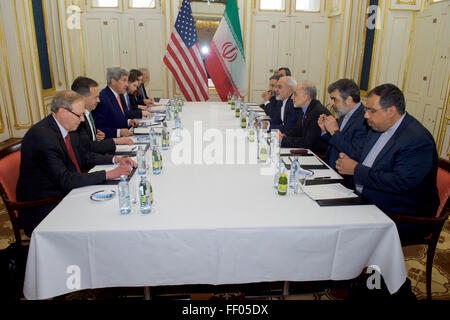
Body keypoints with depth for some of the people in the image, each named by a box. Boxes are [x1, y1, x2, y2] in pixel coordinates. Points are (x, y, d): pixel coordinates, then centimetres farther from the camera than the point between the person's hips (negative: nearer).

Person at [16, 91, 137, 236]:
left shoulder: (66, 127, 3)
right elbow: (64, 179, -28)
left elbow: (83, 155, 16)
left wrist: (115, 159, 1)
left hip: (65, 192, 9)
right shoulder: (42, 137, -25)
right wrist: (108, 174, -28)